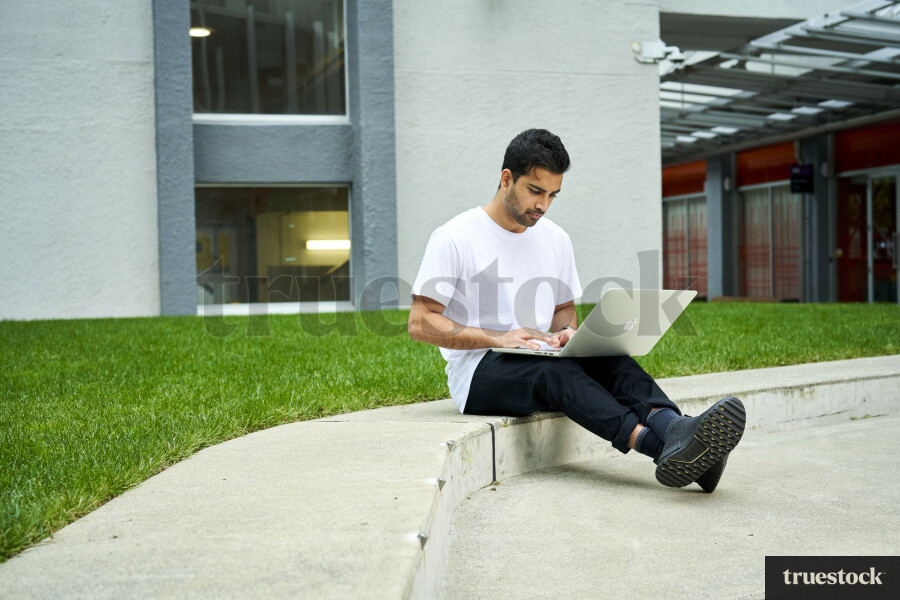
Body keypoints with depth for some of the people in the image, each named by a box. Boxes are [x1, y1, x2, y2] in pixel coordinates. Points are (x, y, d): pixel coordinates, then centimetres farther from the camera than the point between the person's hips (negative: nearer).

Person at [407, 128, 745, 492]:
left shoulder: (556, 239, 14)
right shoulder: (453, 238, -5)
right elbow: (420, 324, -10)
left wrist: (566, 332, -2)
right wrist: (499, 337, -20)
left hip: (542, 362, 6)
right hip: (477, 372, -5)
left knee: (610, 358, -25)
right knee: (554, 370, -36)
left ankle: (675, 431, -52)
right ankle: (655, 444, -56)